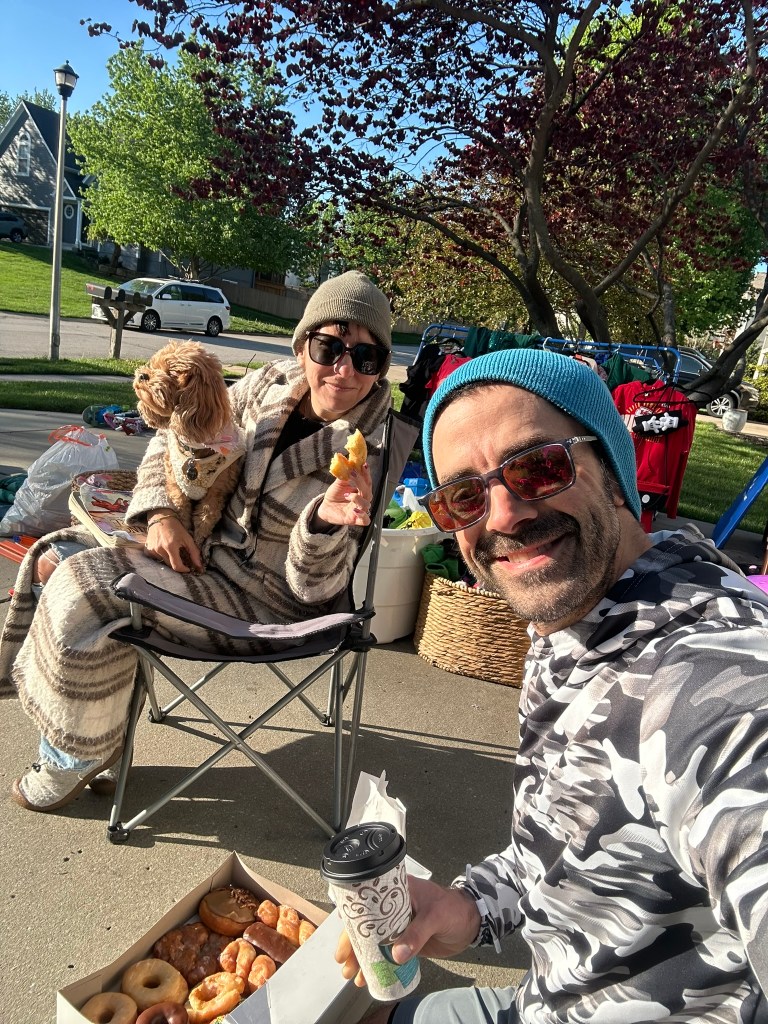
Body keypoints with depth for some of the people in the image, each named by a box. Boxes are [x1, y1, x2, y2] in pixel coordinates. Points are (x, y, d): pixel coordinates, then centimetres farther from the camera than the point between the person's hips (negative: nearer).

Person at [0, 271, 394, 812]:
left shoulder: (367, 455, -21)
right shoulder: (272, 384, -6)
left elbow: (315, 588, -20)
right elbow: (175, 437, 6)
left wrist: (327, 521, -39)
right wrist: (161, 515, -9)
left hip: (266, 599, -7)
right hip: (209, 551, 7)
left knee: (87, 583, -19)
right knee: (56, 557, 4)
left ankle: (80, 755, 6)